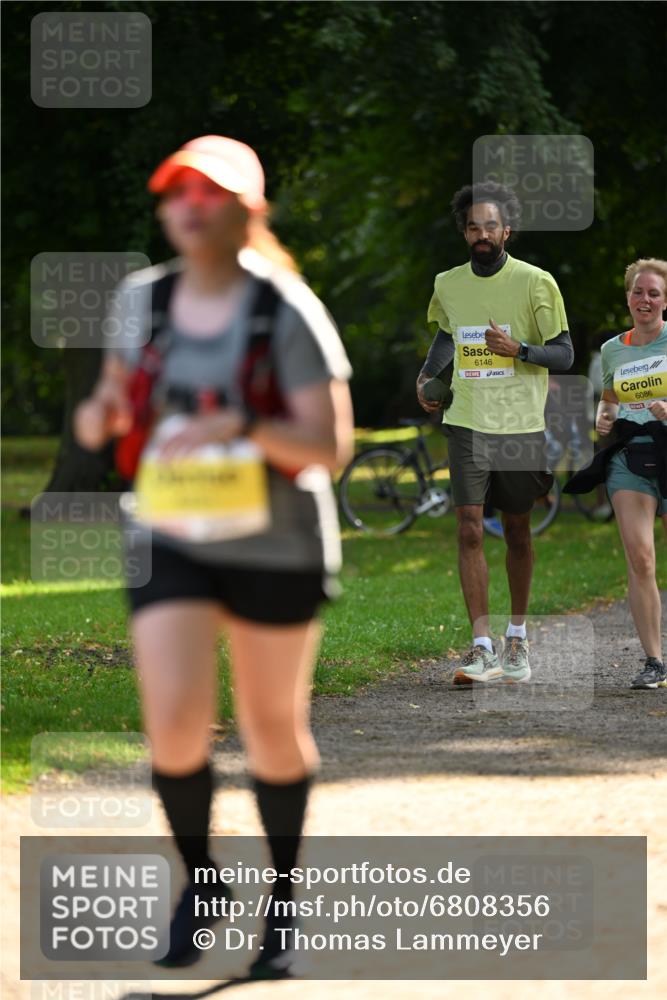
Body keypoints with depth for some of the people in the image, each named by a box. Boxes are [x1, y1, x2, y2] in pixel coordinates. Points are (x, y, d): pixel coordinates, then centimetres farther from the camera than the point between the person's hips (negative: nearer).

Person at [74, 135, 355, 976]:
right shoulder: (142, 299, 1)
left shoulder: (287, 312, -13)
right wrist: (101, 414, -8)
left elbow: (329, 446, -18)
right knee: (175, 725, -13)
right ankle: (197, 878, 14)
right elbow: (117, 392, 16)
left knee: (274, 729, 11)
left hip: (276, 549, -2)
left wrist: (240, 426, -33)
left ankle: (281, 895, 34)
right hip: (172, 543, 2)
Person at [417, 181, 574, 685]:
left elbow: (565, 354, -3)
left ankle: (517, 638, 25)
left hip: (520, 424, -2)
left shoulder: (535, 283, -5)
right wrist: (427, 375, 12)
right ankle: (482, 648, -12)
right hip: (468, 422, 2)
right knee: (469, 531, -9)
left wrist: (518, 350, -19)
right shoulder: (448, 285, 7)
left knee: (517, 532, 8)